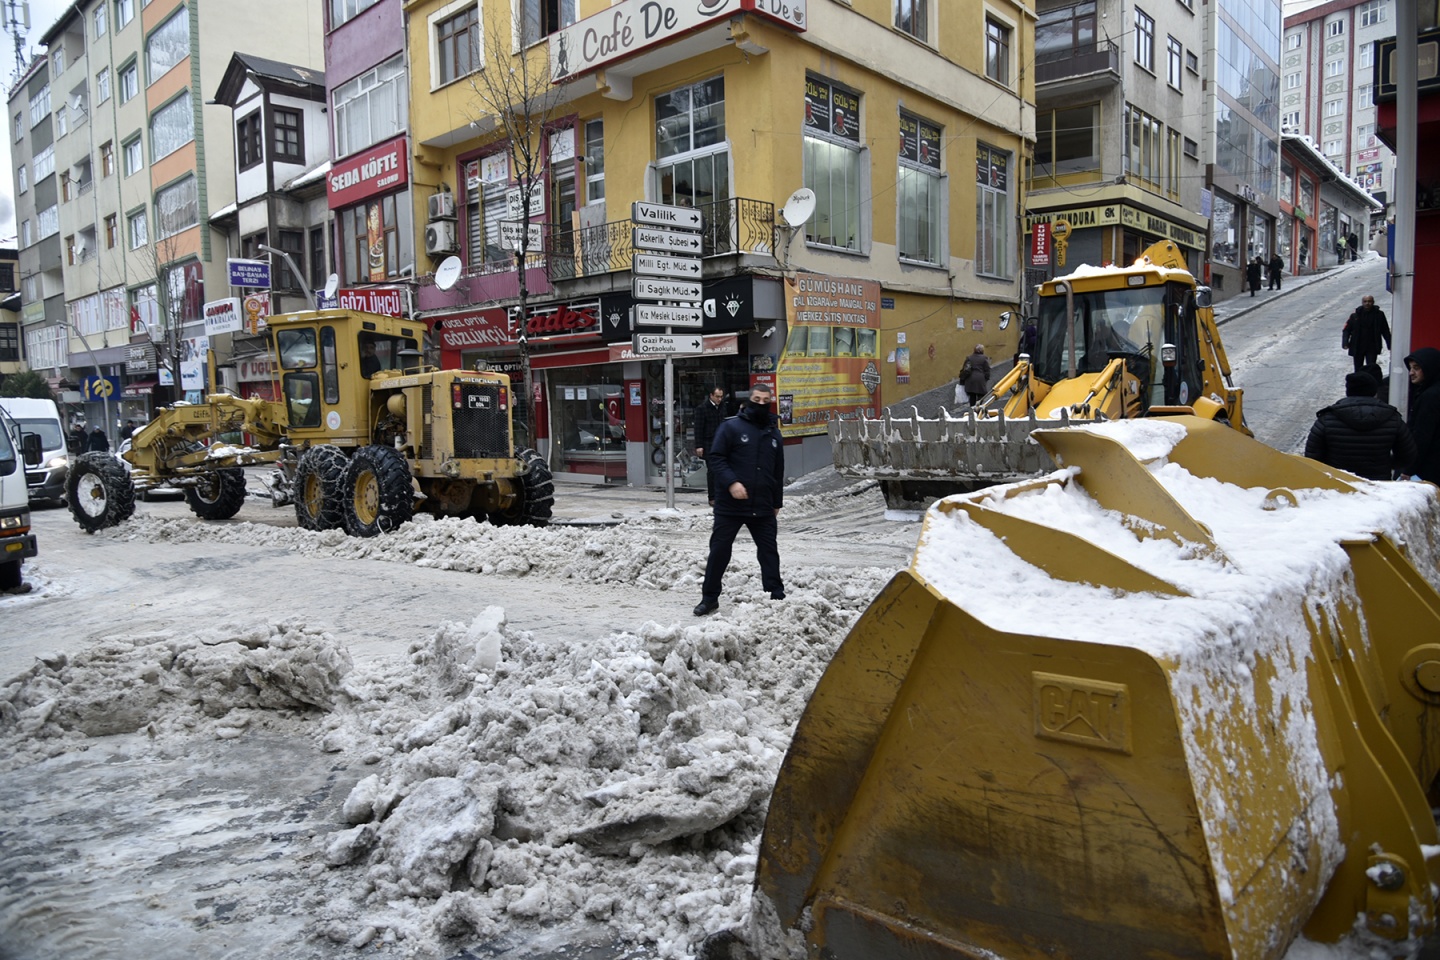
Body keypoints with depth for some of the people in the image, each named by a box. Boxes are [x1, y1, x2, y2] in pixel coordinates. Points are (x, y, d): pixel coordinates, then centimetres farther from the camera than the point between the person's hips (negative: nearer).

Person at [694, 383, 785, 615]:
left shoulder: (774, 433, 13)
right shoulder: (731, 427, -5)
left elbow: (778, 471, 20)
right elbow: (716, 458, -8)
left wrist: (777, 502, 20)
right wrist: (731, 482, -21)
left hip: (763, 508, 4)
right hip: (729, 506, -4)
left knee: (769, 552, 8)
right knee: (719, 550, 2)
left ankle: (777, 596, 18)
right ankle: (710, 597, 15)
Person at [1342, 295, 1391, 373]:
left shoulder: (1379, 315, 0)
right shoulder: (1355, 315, -2)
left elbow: (1385, 331, 4)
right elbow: (1347, 330, -1)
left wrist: (1390, 345, 2)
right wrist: (1345, 343, -16)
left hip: (1372, 348, -1)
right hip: (1357, 348, 1)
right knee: (1358, 370, 10)